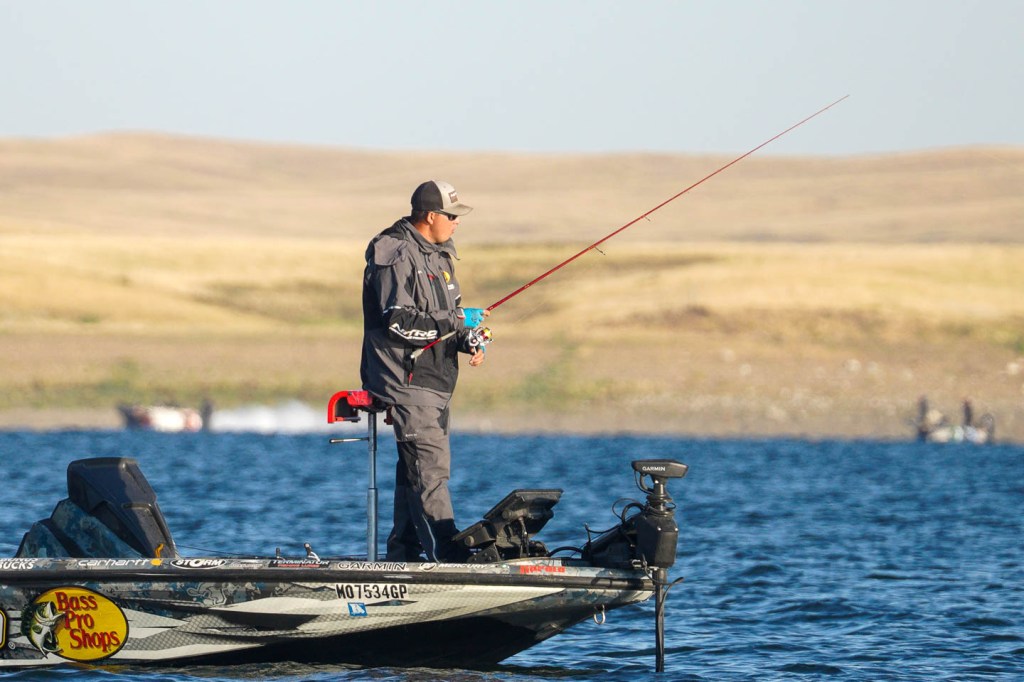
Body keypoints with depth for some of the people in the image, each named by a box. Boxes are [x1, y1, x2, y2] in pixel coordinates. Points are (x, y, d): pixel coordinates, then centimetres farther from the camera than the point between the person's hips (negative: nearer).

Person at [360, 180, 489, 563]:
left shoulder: (438, 255, 17)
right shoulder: (396, 257, -13)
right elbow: (399, 323, -21)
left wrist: (470, 341, 5)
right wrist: (454, 321, -17)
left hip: (435, 384, 10)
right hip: (408, 383, -10)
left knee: (415, 472, 12)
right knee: (431, 470, -15)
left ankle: (402, 559, 18)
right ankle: (447, 559, -20)